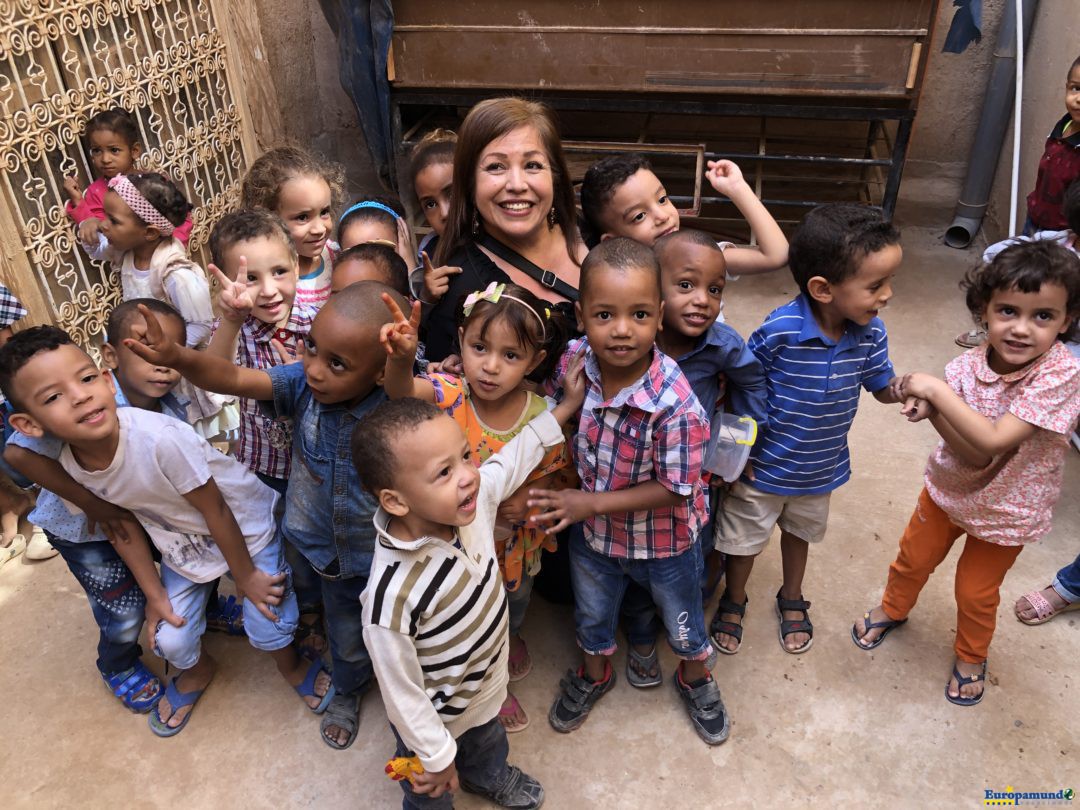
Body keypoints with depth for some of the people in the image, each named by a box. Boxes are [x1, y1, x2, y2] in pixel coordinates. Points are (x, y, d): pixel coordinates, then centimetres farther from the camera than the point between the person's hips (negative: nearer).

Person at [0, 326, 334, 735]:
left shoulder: (159, 438, -38)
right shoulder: (71, 466, -18)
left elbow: (214, 509, -25)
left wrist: (246, 576, -13)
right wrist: (154, 593, 1)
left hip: (245, 524, -5)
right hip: (182, 542, 5)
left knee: (268, 627, -6)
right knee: (171, 641, 6)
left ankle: (290, 664, 31)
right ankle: (197, 670, 43)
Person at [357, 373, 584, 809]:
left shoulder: (476, 496, -26)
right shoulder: (392, 594, -43)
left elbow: (517, 454, -4)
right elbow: (401, 691, -28)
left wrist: (566, 406, 4)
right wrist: (435, 757, -14)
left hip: (488, 686, 7)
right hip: (437, 717, -6)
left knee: (489, 745, 39)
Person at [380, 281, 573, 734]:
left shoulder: (541, 417, -24)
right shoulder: (452, 395, -28)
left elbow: (547, 476, -8)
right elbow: (401, 391, -49)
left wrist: (526, 499, -27)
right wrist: (401, 357, -69)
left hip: (514, 539, 2)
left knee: (515, 602, 33)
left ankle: (510, 636, 72)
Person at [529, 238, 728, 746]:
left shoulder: (676, 404, -35)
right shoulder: (574, 360, -21)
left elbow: (674, 489, -25)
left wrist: (592, 502, -26)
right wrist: (561, 497, -11)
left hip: (663, 538, -3)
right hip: (591, 531, 4)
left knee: (682, 622, 24)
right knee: (591, 614, 28)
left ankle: (695, 680, 56)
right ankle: (595, 675, 59)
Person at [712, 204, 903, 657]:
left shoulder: (871, 334, -16)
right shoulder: (780, 331, -31)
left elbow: (882, 387, -1)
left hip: (821, 467, 4)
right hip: (763, 465, -4)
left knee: (800, 532, 29)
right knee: (744, 538, 18)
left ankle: (792, 600, 55)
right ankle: (734, 602, 47)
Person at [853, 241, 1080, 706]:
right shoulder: (969, 365, -20)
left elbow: (992, 442, -38)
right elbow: (974, 457, -26)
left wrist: (937, 392, -38)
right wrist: (933, 410, -41)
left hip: (1006, 510, -3)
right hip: (951, 488, 3)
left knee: (976, 592, 16)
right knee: (913, 559, 23)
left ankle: (971, 656, 48)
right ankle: (892, 610, 55)